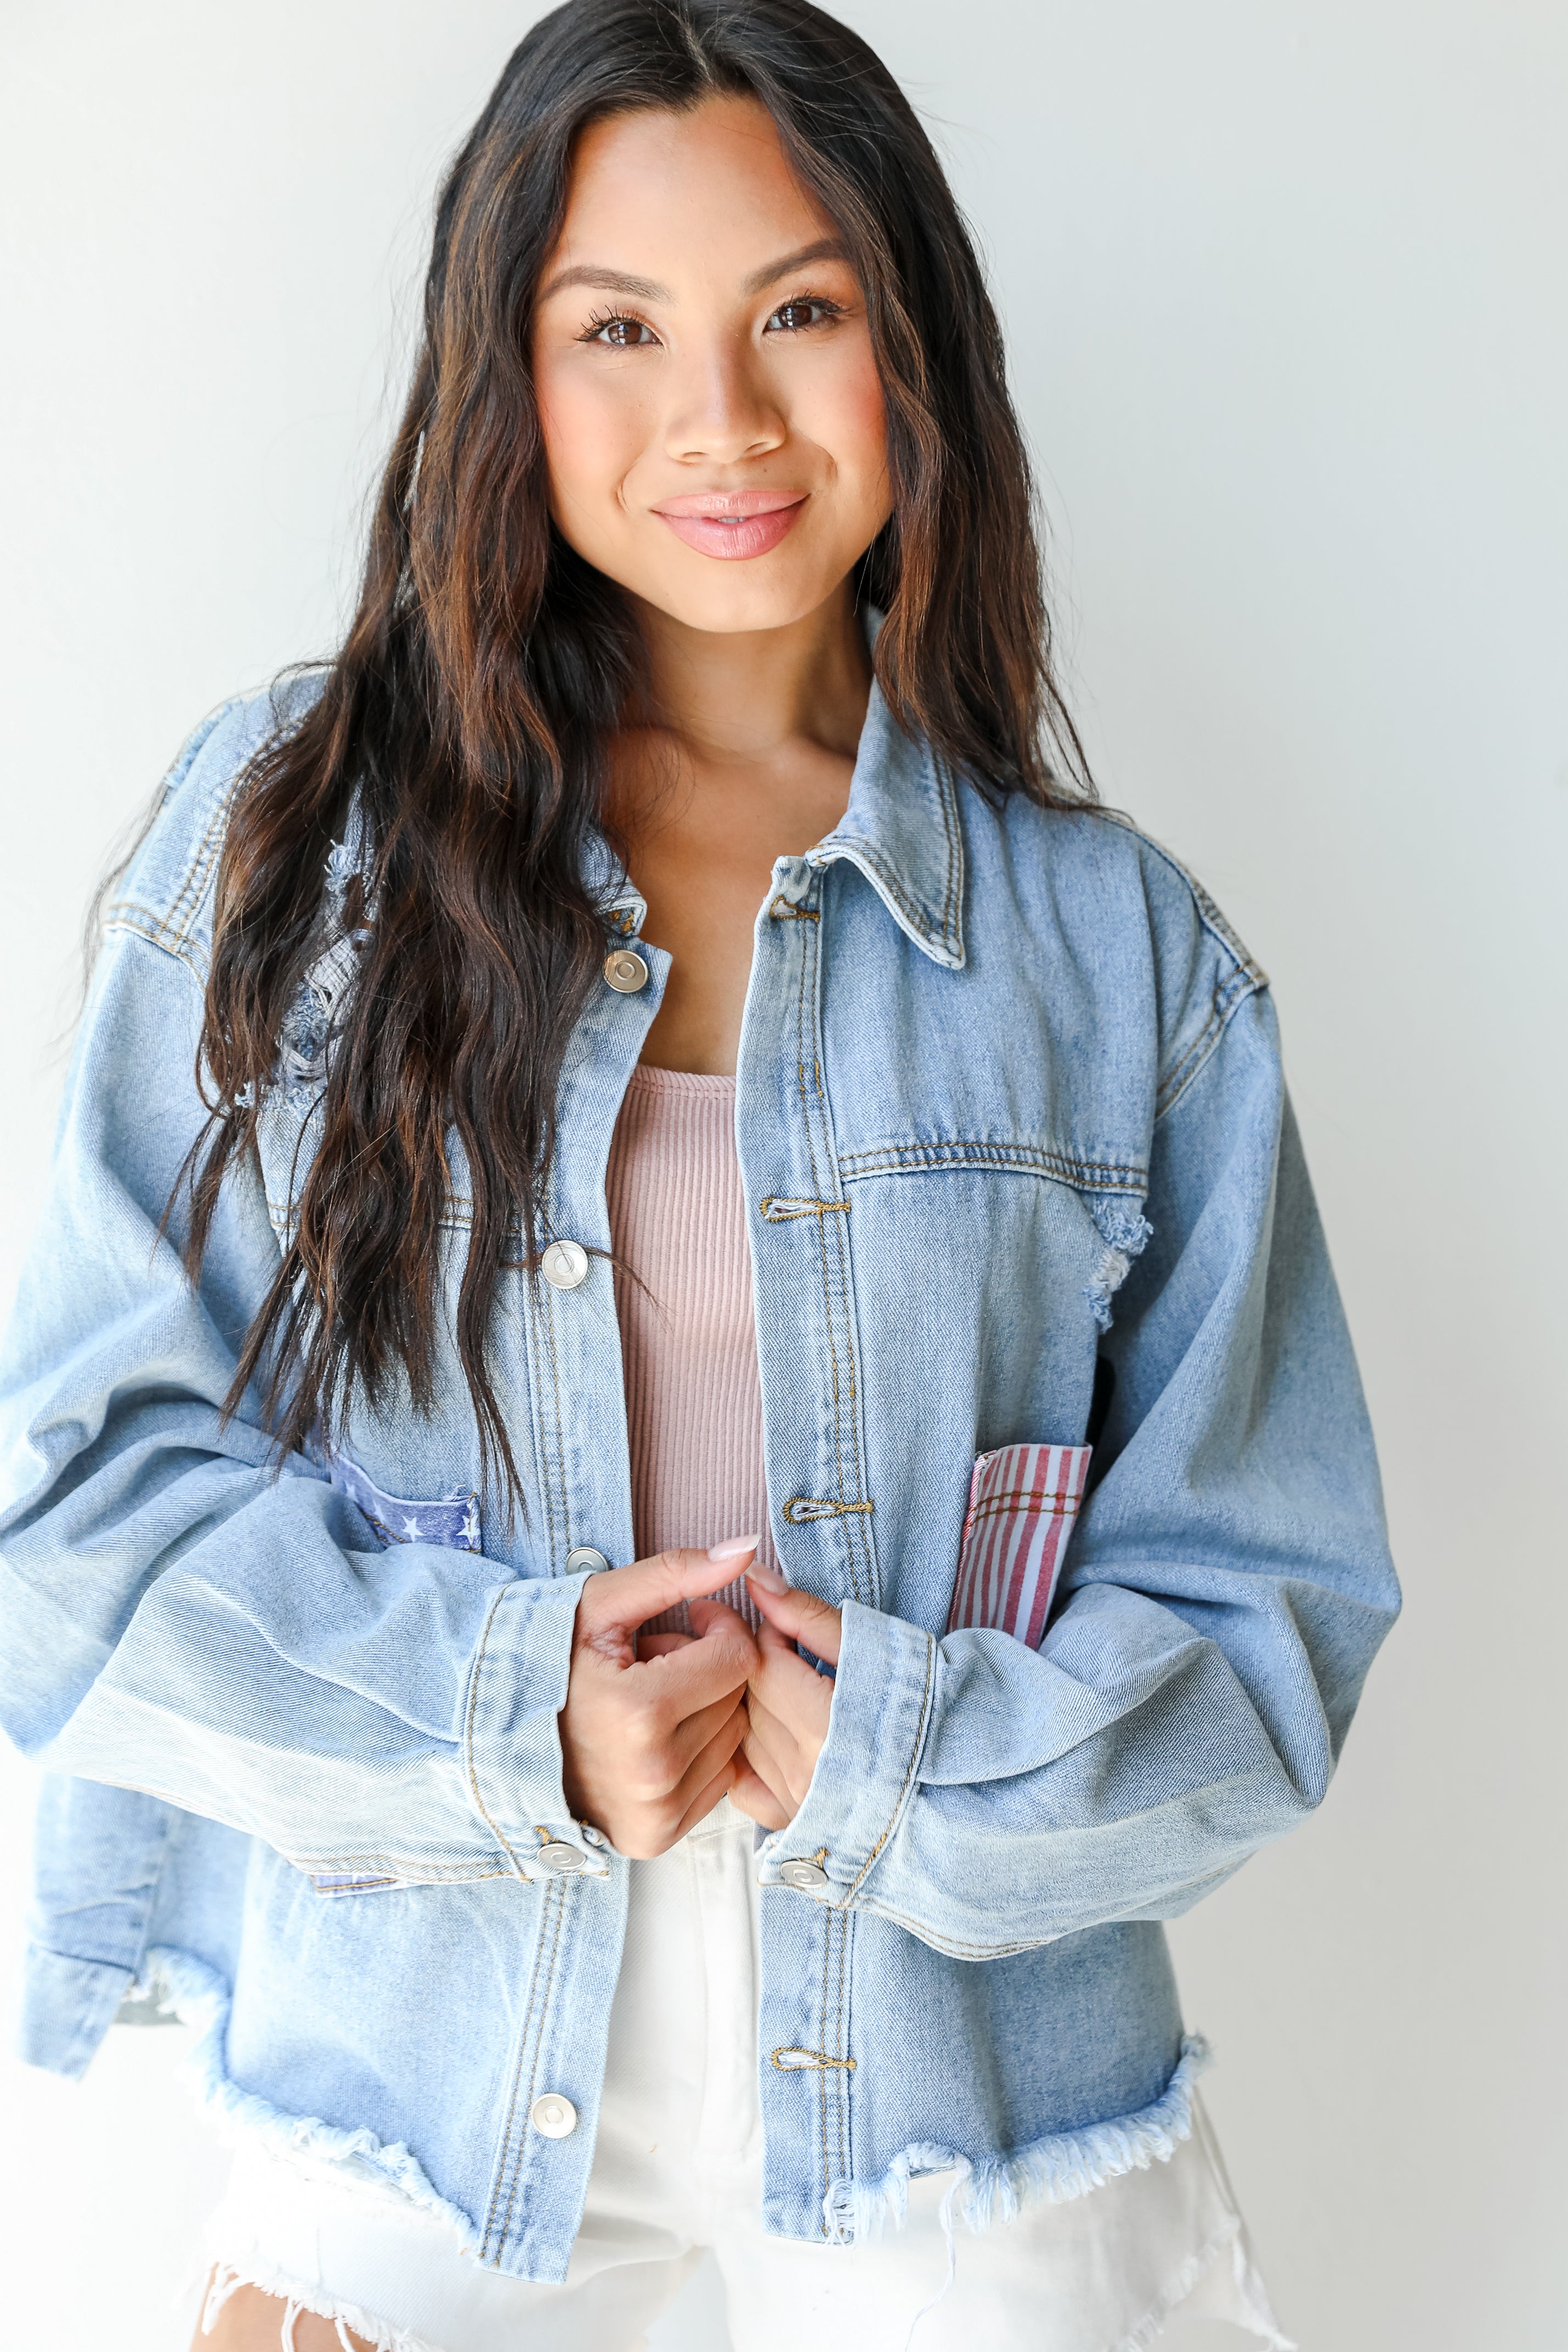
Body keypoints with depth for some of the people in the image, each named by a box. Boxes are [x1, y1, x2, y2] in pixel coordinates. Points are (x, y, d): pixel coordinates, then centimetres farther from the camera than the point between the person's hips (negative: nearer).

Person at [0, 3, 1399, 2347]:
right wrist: (506, 1709, -18)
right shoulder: (288, 837, -4)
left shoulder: (1123, 951, -3)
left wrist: (888, 1758, -17)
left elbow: (1267, 1607, -1)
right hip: (422, 2080, 0)